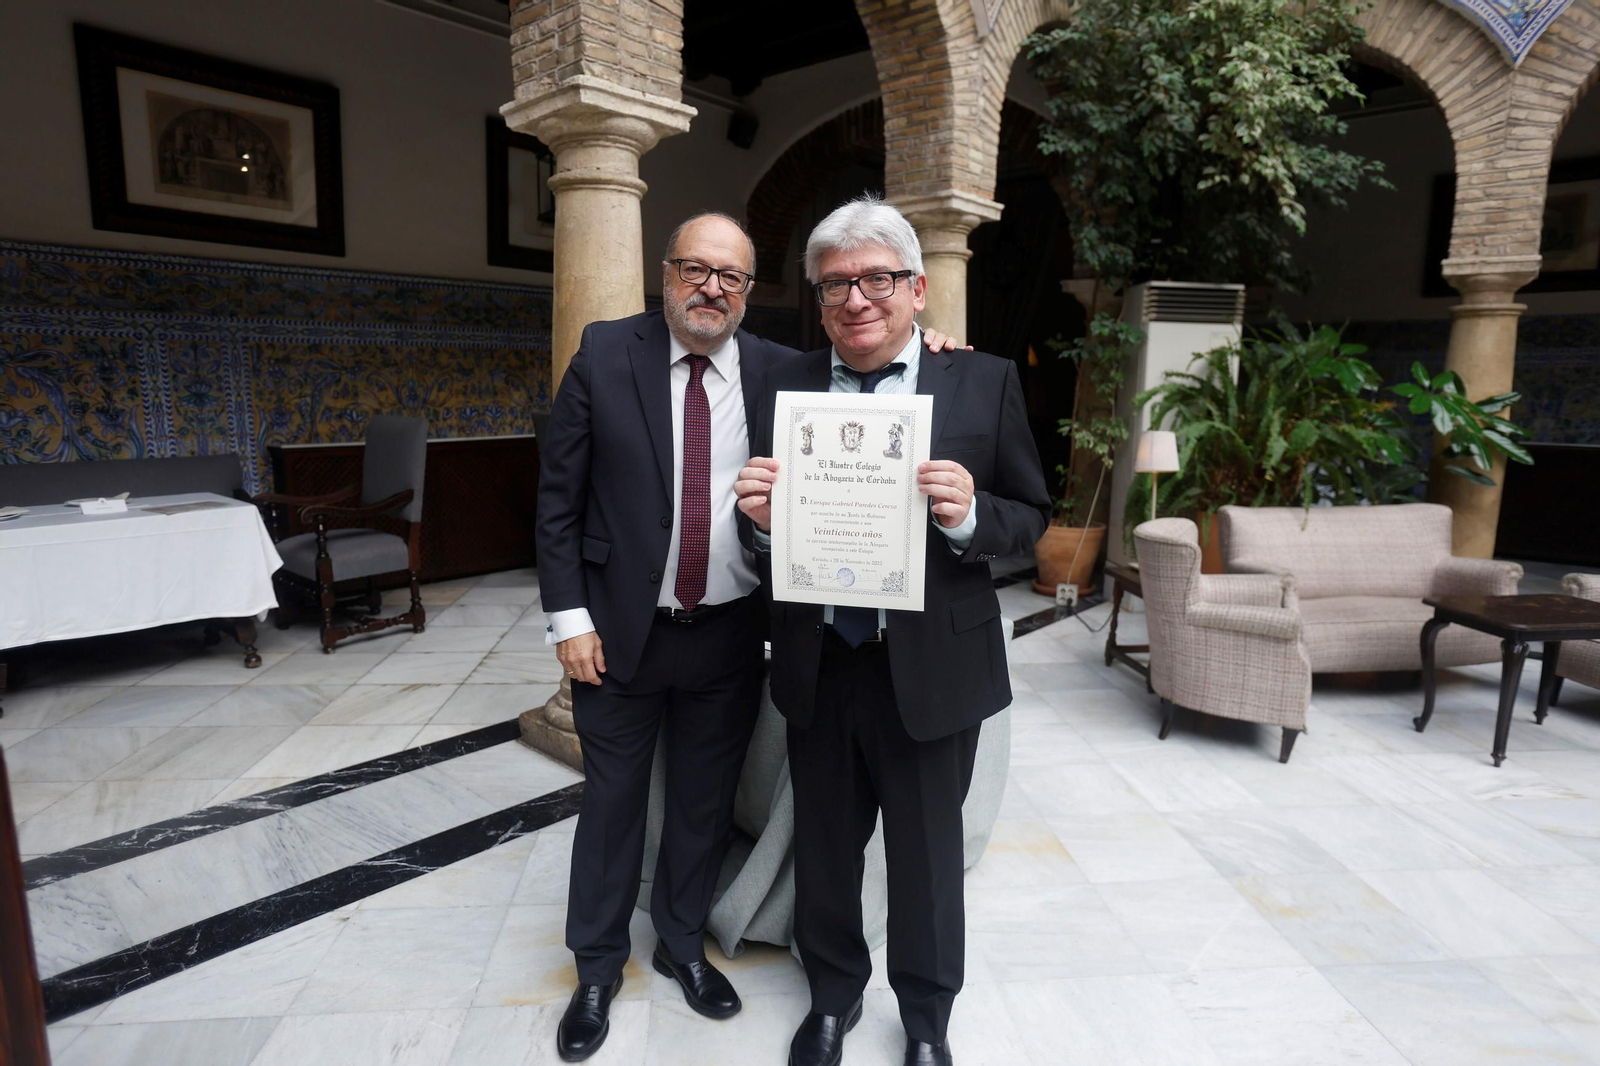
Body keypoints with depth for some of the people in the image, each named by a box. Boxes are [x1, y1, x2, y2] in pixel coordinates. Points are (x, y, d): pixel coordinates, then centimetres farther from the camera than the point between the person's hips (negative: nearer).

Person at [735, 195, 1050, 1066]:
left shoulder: (985, 383, -4)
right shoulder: (787, 385, 1)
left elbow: (1031, 520, -2)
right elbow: (763, 533, 3)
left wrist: (969, 515, -23)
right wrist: (762, 519, -20)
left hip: (931, 666, -1)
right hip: (818, 664, 2)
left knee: (927, 854, 17)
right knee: (823, 846, 21)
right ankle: (833, 995, 49)